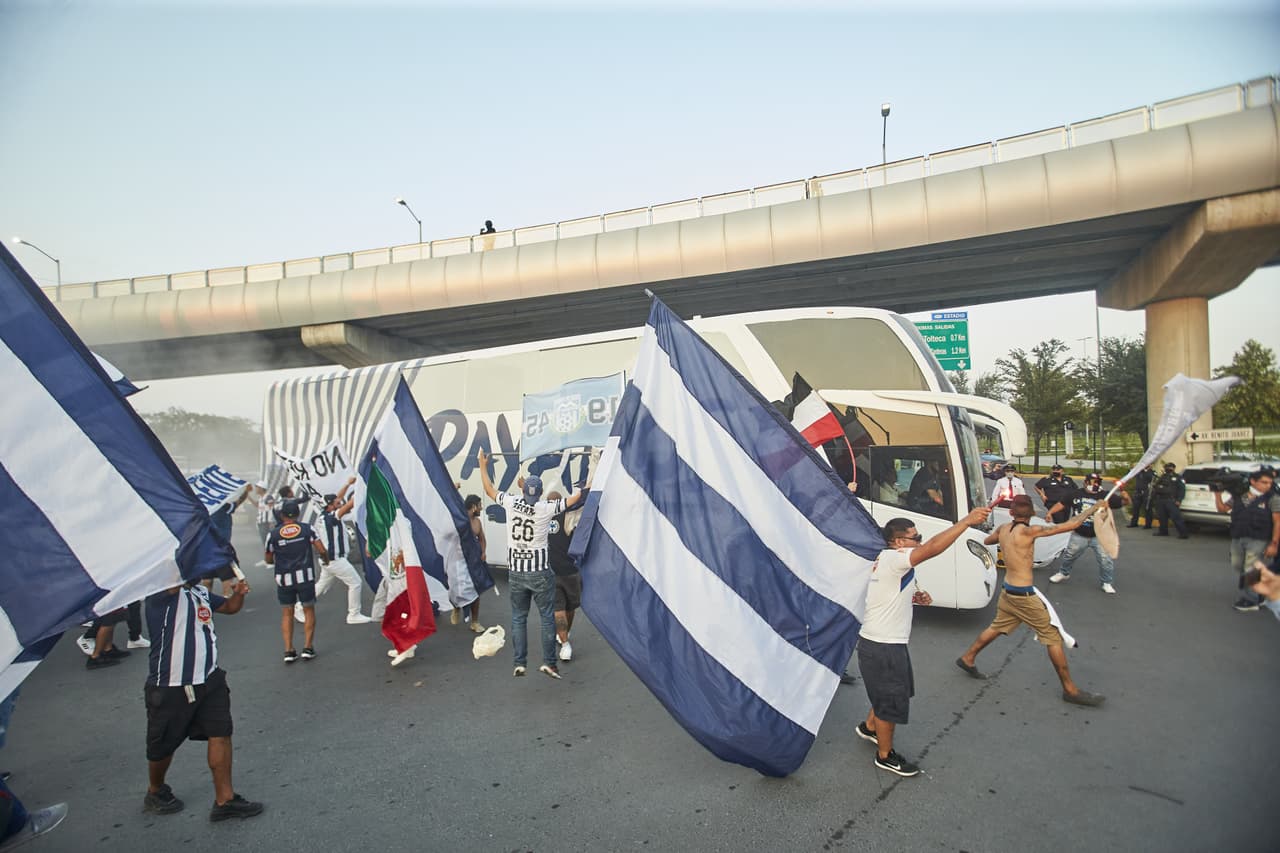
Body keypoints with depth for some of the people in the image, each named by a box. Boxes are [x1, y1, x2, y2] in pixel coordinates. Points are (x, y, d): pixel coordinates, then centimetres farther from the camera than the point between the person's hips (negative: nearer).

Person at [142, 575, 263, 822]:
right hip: (170, 687, -6)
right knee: (163, 746, 15)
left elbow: (230, 607, 19)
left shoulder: (200, 592, 7)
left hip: (209, 679, 6)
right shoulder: (160, 593, -16)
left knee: (221, 734, 1)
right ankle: (155, 792, 43)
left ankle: (224, 799, 10)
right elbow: (175, 582, -38)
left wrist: (238, 593, -2)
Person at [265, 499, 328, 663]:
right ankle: (308, 647, 8)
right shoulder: (307, 529, -3)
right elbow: (322, 550, -5)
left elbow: (268, 560, 9)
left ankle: (288, 650, 11)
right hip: (305, 576, -1)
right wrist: (326, 559, 17)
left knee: (287, 613, 13)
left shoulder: (273, 534, 0)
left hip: (284, 579, 1)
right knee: (309, 610, 12)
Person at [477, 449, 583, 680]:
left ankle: (519, 663, 14)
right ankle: (549, 662, 7)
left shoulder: (511, 502, -4)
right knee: (547, 617, 6)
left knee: (518, 618, 12)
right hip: (540, 573, -3)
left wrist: (483, 465, 25)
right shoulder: (546, 508, -12)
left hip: (516, 573, 3)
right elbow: (575, 498, -2)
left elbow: (489, 490, 13)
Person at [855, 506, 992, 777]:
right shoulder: (894, 559, -24)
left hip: (884, 641, 10)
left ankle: (869, 727, 47)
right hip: (882, 647, -10)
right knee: (891, 701, 7)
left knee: (892, 692, 28)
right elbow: (932, 548, -37)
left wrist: (915, 597, 4)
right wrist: (967, 521, -36)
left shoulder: (887, 559, 9)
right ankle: (885, 756, 26)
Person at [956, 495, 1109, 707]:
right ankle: (1070, 690, 13)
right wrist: (1093, 508, -8)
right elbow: (1070, 525, -19)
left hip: (1008, 591, 7)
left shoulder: (1003, 528, 0)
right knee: (1054, 637, 4)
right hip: (1024, 596, -7)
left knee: (997, 627, 25)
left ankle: (968, 658, 36)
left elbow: (987, 540, 22)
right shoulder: (1028, 531, -20)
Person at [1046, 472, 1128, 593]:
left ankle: (1106, 583, 20)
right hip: (1079, 535, 1)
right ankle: (1063, 573, 41)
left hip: (1099, 536, -1)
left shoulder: (1105, 496, -8)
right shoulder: (1076, 493, -5)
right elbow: (1061, 504, -2)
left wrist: (1124, 496, -36)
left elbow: (1122, 502, -14)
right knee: (1069, 555, 17)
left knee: (1106, 560, 0)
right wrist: (1050, 512, -14)